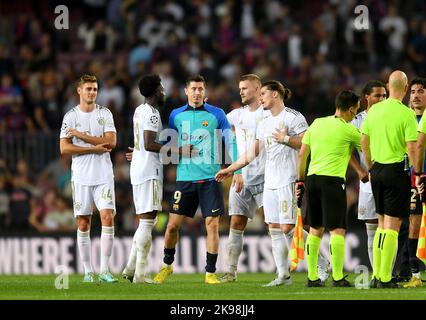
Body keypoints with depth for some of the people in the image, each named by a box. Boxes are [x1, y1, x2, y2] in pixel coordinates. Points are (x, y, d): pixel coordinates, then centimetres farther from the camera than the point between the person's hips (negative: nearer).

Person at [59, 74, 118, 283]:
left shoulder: (105, 113, 6)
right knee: (83, 224, 1)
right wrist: (95, 148, -11)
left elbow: (111, 142, -7)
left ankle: (104, 270, -11)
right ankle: (88, 271, 8)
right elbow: (64, 148, -6)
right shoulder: (70, 116, 3)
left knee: (107, 217, -12)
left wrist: (81, 135, -10)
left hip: (104, 175, 0)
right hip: (81, 177, 0)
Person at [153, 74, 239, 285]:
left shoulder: (216, 114, 2)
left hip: (210, 178, -1)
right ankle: (167, 265, 22)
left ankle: (210, 273, 3)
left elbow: (230, 142, 3)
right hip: (184, 178, 1)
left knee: (212, 224, -5)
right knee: (173, 224, 0)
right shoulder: (176, 115, 8)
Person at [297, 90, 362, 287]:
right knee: (337, 230, -4)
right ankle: (338, 277, -10)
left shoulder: (317, 123, 12)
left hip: (312, 177, 6)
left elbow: (302, 154, 12)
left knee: (315, 229, 12)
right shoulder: (348, 130, -3)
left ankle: (312, 277, 11)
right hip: (333, 180, -6)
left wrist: (300, 180, 18)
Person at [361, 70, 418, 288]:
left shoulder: (374, 111, 6)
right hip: (397, 170, -6)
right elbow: (411, 148, -16)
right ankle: (385, 279, -6)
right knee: (392, 226, -3)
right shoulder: (406, 114, -13)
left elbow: (364, 142, 13)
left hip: (377, 170, 6)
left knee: (382, 223, 17)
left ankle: (377, 274, 19)